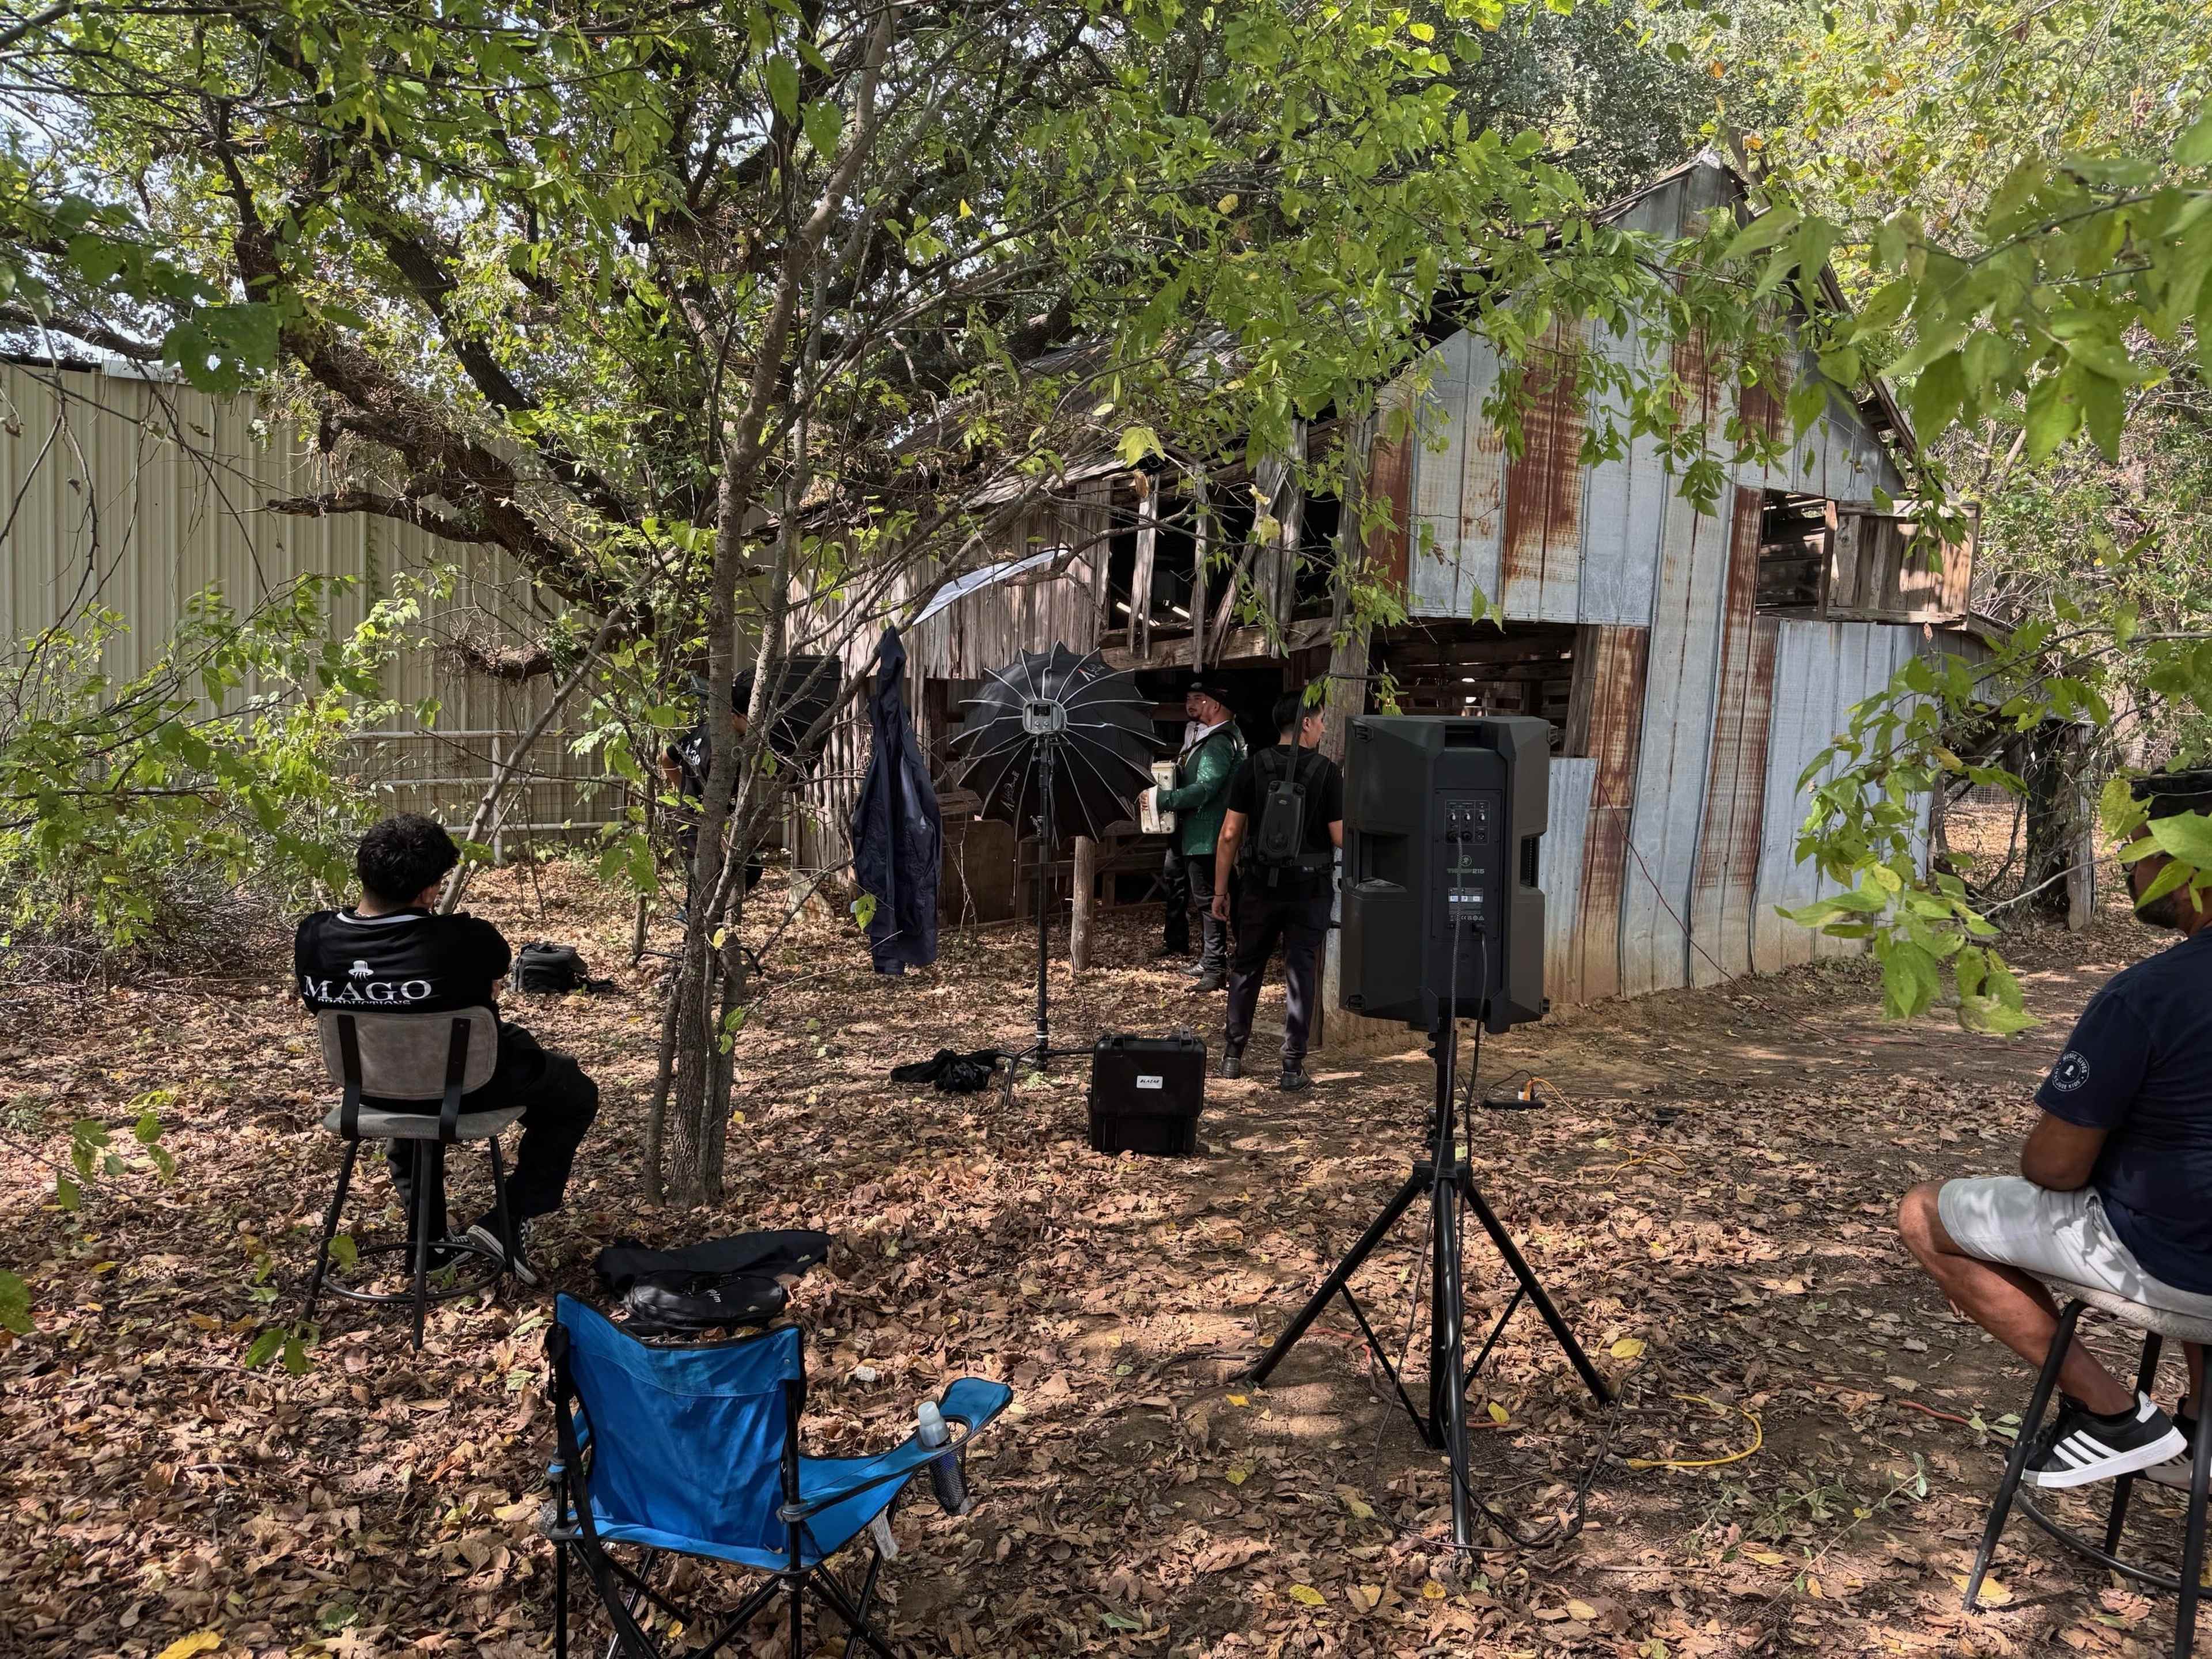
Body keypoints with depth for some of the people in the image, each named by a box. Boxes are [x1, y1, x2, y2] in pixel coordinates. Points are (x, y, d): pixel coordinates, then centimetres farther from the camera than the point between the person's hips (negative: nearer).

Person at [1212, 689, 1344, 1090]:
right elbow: (1341, 837, -9)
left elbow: (1230, 835, -2)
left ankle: (1232, 1055, 23)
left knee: (1246, 967, 15)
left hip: (1260, 884, 2)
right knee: (1301, 973, 5)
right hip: (1309, 887, -2)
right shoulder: (1327, 772, -7)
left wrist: (1220, 890, 5)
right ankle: (1293, 1067, 6)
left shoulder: (1252, 767, -1)